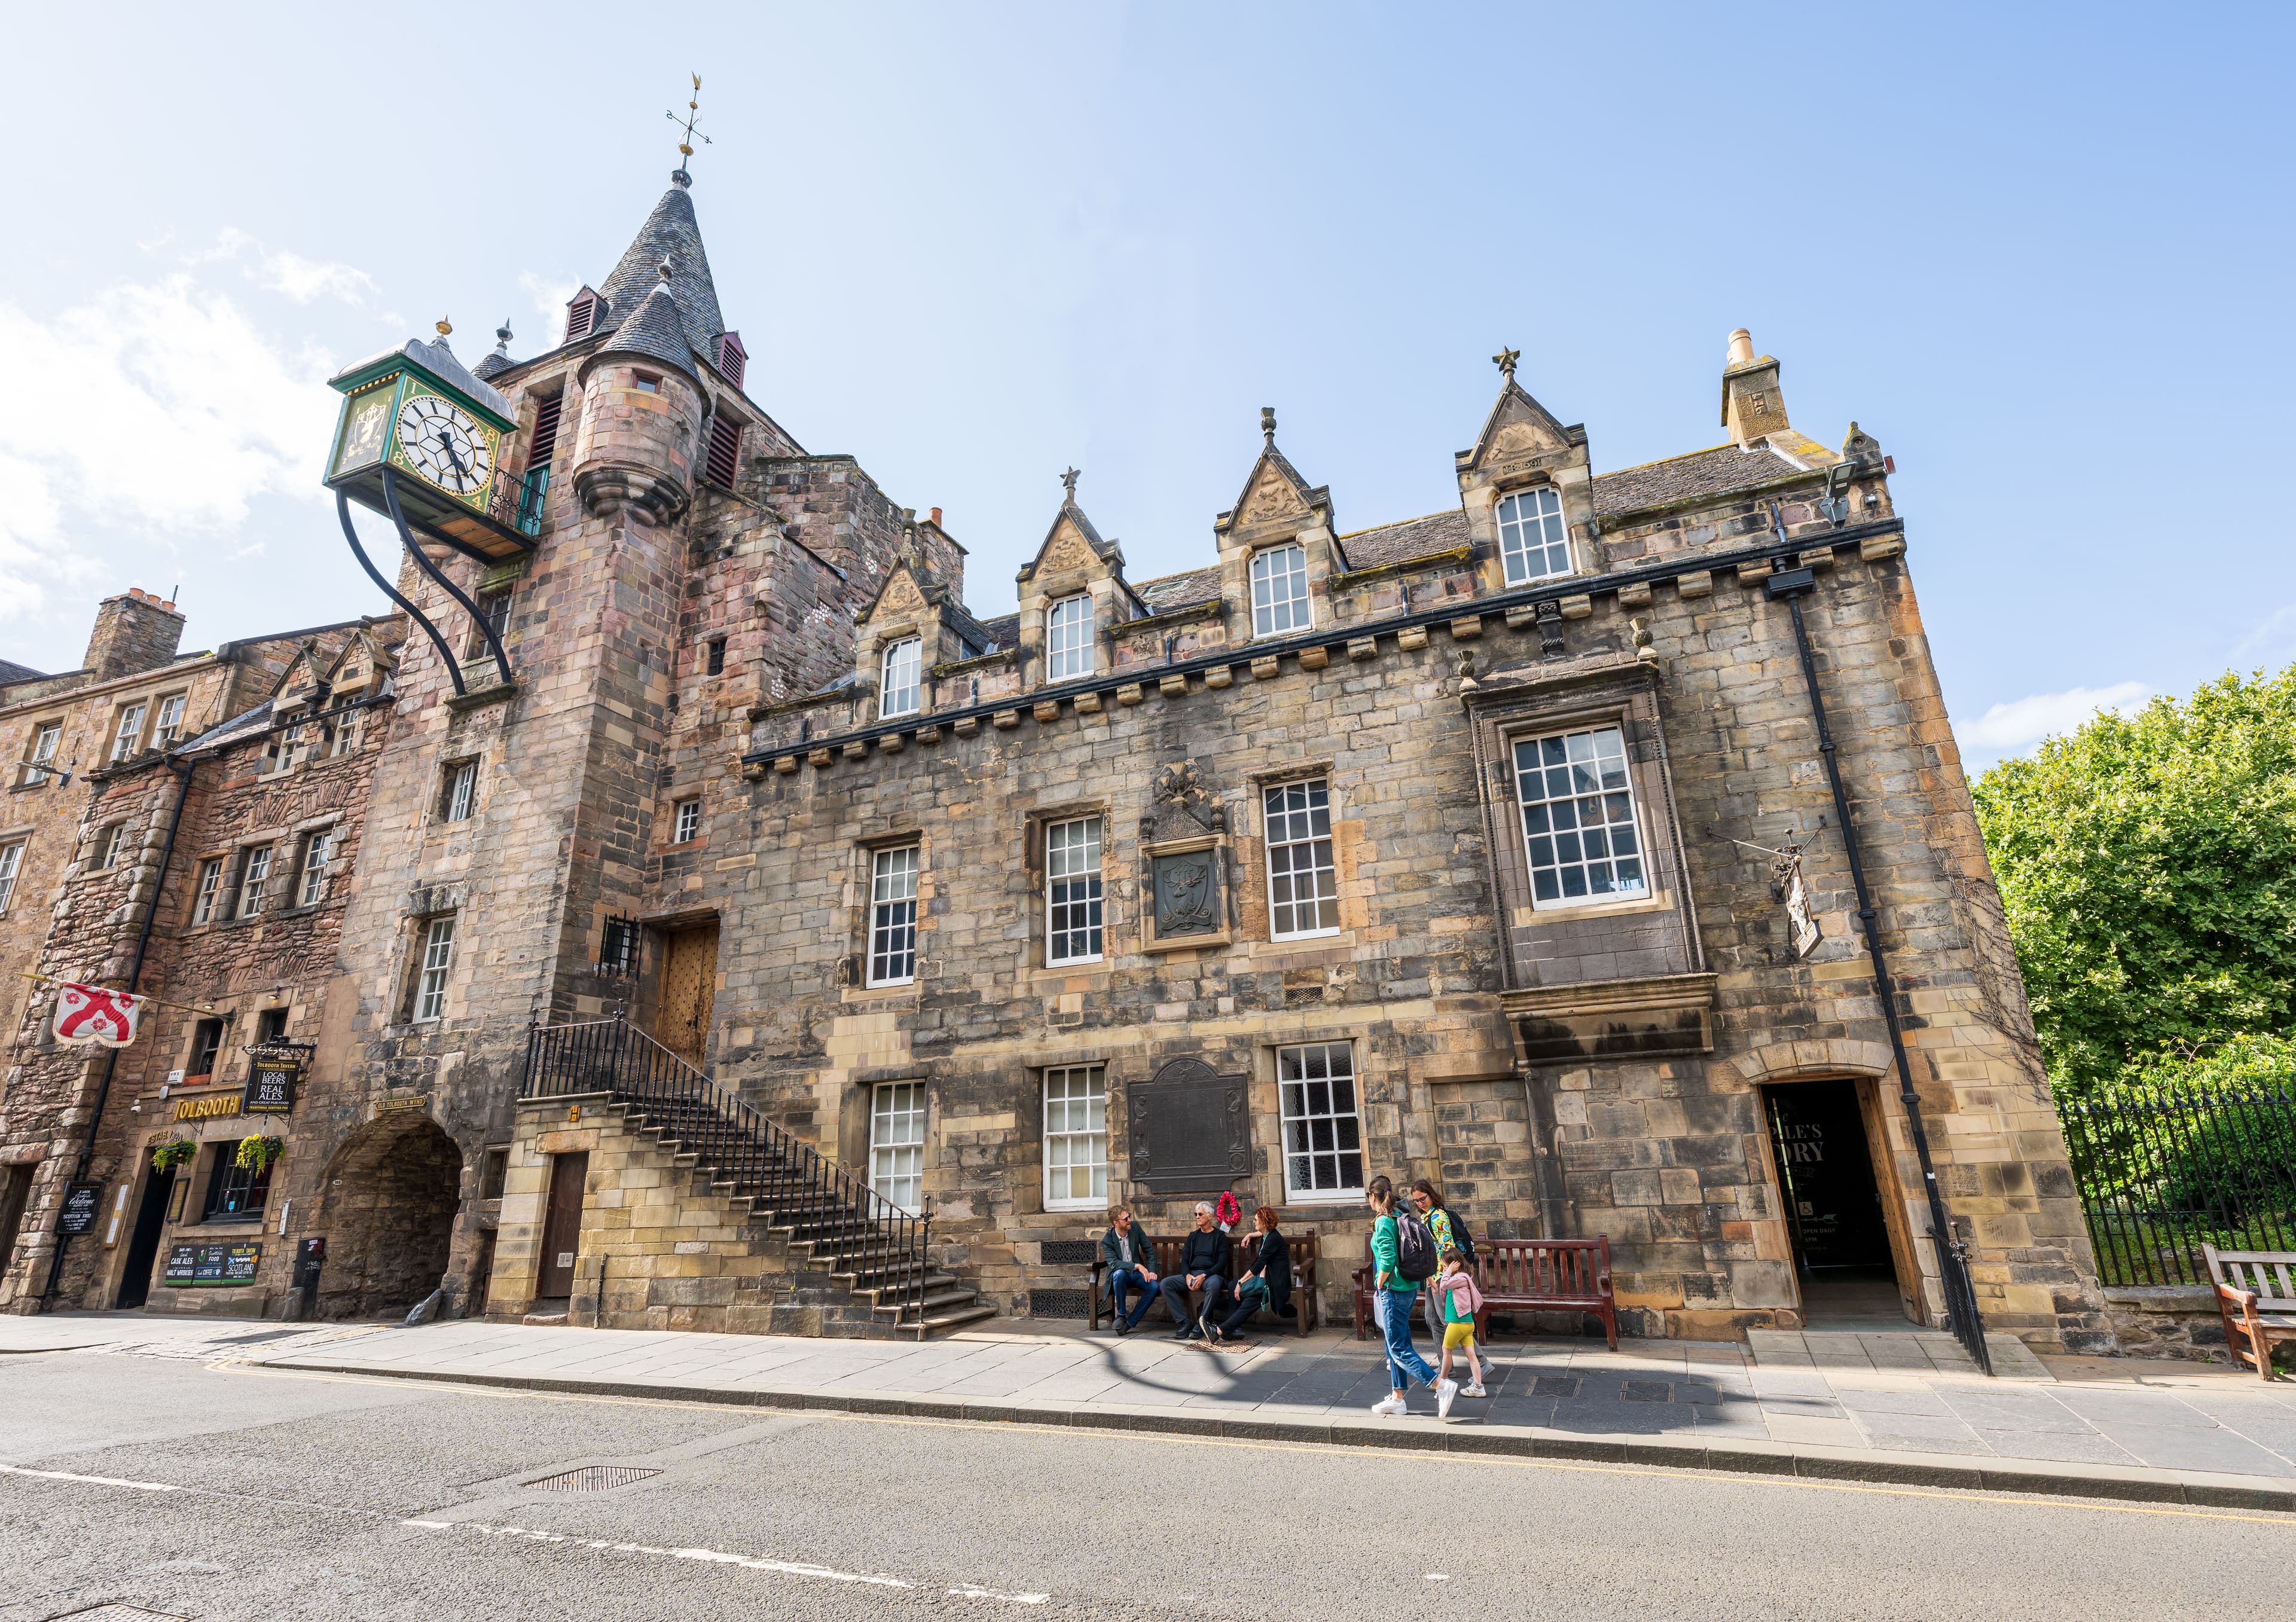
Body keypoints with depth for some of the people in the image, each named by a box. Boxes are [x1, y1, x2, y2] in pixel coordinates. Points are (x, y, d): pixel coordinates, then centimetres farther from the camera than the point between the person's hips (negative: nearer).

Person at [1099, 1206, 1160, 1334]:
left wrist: (1151, 1271, -10)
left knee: (1153, 1286, -27)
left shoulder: (1135, 1228, -2)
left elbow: (1149, 1250, 4)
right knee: (1119, 1273, -38)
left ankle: (1130, 1323, -19)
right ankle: (1121, 1315, -19)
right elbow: (1113, 1263, -24)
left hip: (1137, 1273, 3)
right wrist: (1137, 1266, -34)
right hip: (1120, 1275, -3)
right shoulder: (1107, 1240, -12)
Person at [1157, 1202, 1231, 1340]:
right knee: (1166, 1283, -20)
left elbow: (1222, 1263, -4)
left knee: (1214, 1284, -41)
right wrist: (1187, 1275, -9)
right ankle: (1186, 1322, -20)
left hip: (1211, 1275, -5)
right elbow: (1184, 1261, 14)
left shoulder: (1220, 1236, 6)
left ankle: (1200, 1325, -30)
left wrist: (1204, 1276, -18)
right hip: (1191, 1275, 5)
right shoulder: (1193, 1237, 21)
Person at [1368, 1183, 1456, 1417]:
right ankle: (1397, 1399, 22)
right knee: (1396, 1343, 16)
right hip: (1409, 1287, 9)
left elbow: (1388, 1259, -25)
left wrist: (1380, 1286, -12)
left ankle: (1442, 1386, -9)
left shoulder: (1383, 1222, -16)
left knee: (1399, 1348, -2)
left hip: (1393, 1290, -9)